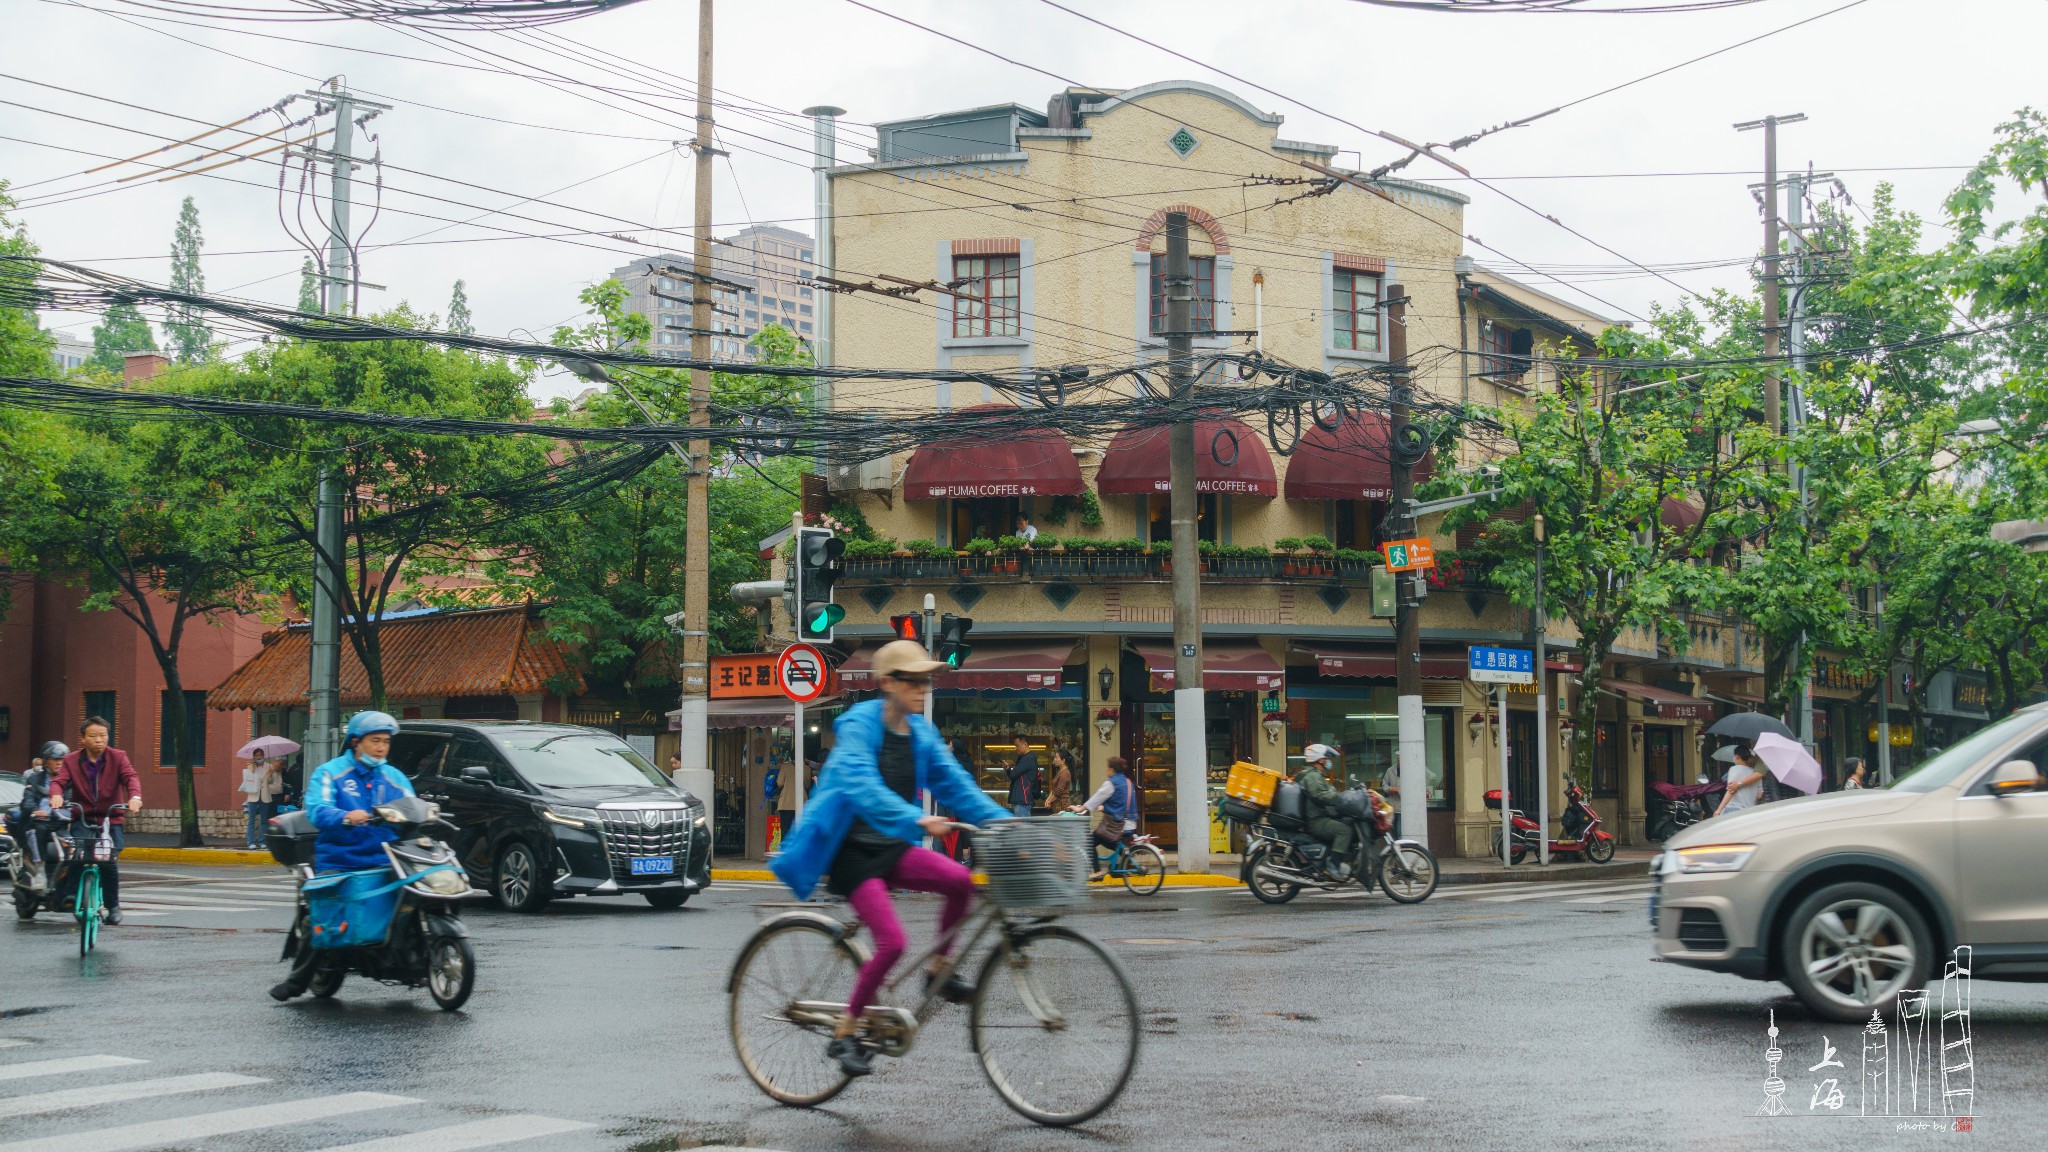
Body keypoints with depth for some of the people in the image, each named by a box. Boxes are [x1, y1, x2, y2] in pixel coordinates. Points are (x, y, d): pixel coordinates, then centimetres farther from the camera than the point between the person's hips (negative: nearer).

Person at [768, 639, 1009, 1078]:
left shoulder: (921, 733, 7)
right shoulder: (858, 724, -15)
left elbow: (954, 782, 3)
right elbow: (861, 786, -31)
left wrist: (999, 820, -12)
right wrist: (915, 820, -45)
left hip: (890, 846, 6)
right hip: (849, 849, -6)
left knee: (959, 880, -20)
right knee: (892, 942, -20)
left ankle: (939, 969, 2)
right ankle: (844, 1034, -3)